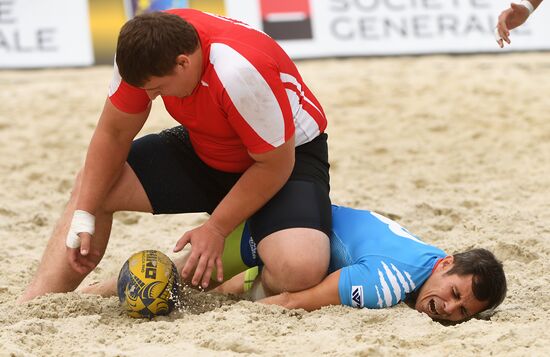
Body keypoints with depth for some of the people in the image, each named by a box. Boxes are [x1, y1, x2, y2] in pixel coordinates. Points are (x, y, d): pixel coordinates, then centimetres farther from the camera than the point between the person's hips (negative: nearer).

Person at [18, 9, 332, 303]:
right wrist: (84, 215, -9)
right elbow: (114, 133, -6)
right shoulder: (147, 48, -20)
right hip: (205, 150, 7)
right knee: (92, 186, -2)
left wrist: (217, 229, -19)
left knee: (299, 269, -34)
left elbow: (275, 165, -26)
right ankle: (31, 307, -2)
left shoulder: (238, 73, -39)